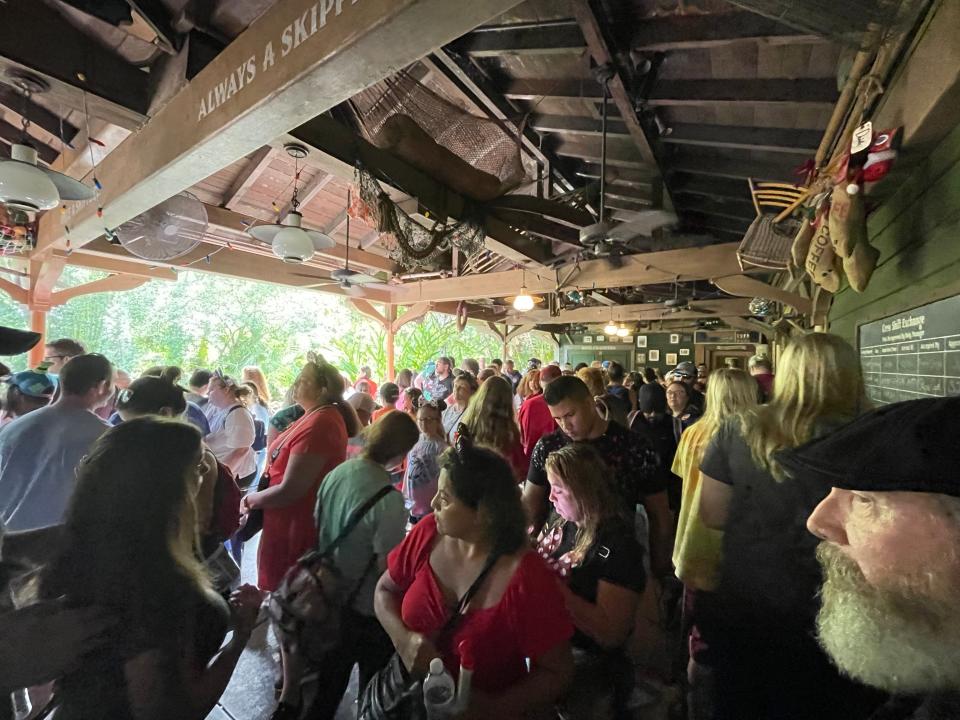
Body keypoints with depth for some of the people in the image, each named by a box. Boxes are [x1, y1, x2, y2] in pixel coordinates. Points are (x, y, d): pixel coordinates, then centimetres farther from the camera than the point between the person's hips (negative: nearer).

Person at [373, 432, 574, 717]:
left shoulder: (527, 579, -24)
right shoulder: (428, 533, -11)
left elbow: (557, 673, -12)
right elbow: (385, 590, 2)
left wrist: (493, 708, -20)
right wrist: (402, 638, -14)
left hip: (482, 709, -3)